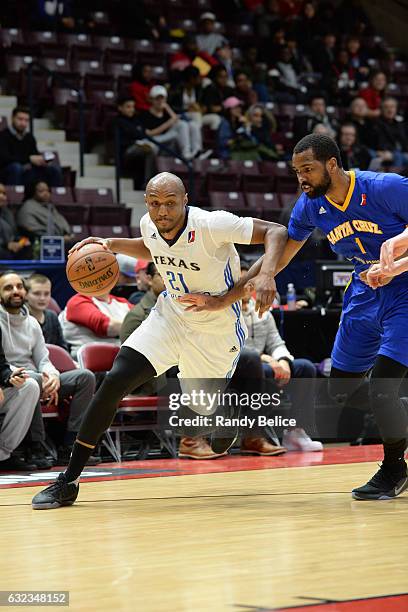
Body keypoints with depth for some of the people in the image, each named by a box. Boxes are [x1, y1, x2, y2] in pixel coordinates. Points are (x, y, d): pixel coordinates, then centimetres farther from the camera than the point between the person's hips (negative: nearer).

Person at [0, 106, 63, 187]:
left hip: (27, 172, 6)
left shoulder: (29, 137, 11)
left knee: (55, 170, -7)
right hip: (8, 173, -6)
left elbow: (35, 155, 16)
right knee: (16, 167, -38)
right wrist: (30, 159, -26)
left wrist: (41, 160, -10)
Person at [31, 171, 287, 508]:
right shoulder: (149, 226, -9)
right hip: (171, 314, 4)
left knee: (205, 407, 9)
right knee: (115, 380, -14)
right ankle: (68, 482, -9)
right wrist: (113, 245, -2)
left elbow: (277, 232, -25)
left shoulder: (211, 225, -27)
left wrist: (266, 274, -43)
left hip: (217, 331, -4)